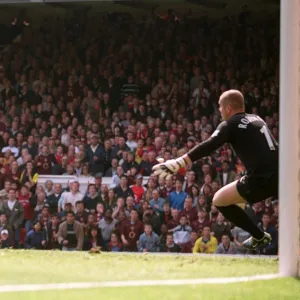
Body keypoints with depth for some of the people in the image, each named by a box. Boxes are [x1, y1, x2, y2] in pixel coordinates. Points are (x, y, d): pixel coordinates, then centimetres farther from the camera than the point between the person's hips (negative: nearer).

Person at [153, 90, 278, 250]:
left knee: (219, 200, 9)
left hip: (261, 178, -6)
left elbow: (208, 147, -11)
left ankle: (259, 236, 12)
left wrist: (177, 163, -17)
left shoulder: (230, 124, 4)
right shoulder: (257, 119, 23)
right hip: (281, 174, 6)